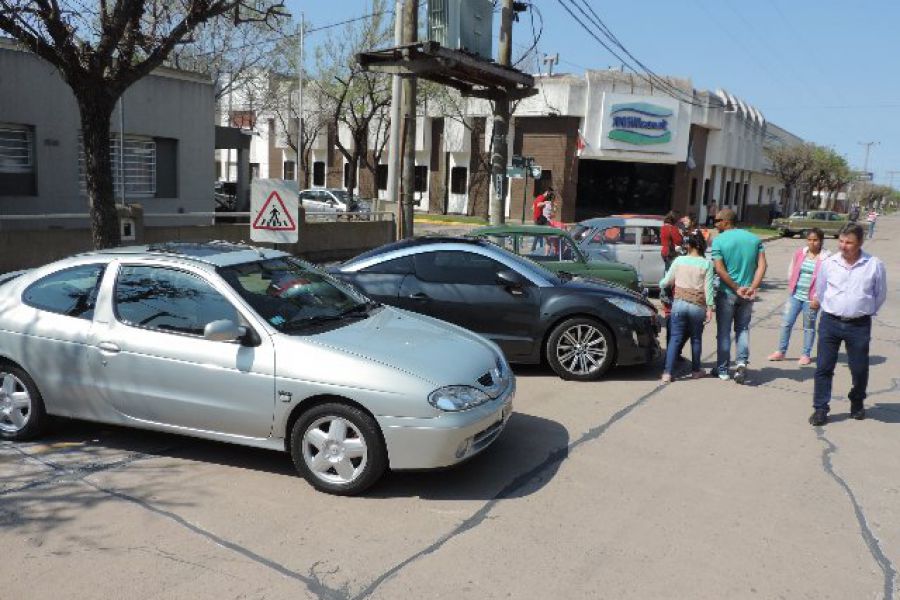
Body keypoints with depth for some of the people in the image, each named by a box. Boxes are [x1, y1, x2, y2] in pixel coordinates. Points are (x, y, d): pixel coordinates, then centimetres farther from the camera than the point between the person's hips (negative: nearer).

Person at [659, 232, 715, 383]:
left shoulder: (679, 260, 0)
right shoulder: (706, 264, -3)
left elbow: (667, 281, 8)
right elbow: (708, 288, -6)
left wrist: (660, 284, 30)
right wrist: (709, 308, -3)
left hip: (679, 304, 1)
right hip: (697, 306, -1)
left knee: (675, 338, 2)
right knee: (696, 339, 15)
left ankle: (667, 373, -5)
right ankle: (695, 371, 26)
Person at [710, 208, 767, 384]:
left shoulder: (719, 240, -9)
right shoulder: (754, 239, 5)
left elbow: (719, 269, -17)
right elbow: (762, 265, -4)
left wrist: (736, 288, -13)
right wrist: (752, 288, -11)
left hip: (726, 293, -4)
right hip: (747, 295, 4)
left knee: (724, 331, 7)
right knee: (743, 329, 16)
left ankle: (722, 369, 14)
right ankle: (742, 362, -2)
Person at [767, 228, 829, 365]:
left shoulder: (825, 258, -9)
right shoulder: (799, 253, 2)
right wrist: (791, 287, 7)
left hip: (811, 298, -3)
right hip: (795, 295, 3)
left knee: (809, 326, 10)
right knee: (786, 323, 5)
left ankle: (806, 355, 21)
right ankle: (781, 351, 17)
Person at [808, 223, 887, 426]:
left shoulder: (874, 265, -5)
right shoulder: (829, 263, -1)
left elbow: (880, 294, 10)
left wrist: (866, 311, 13)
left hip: (859, 326, -1)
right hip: (830, 323, 1)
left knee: (859, 369, 10)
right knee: (823, 367, 1)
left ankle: (857, 403, 35)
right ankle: (820, 409, 9)